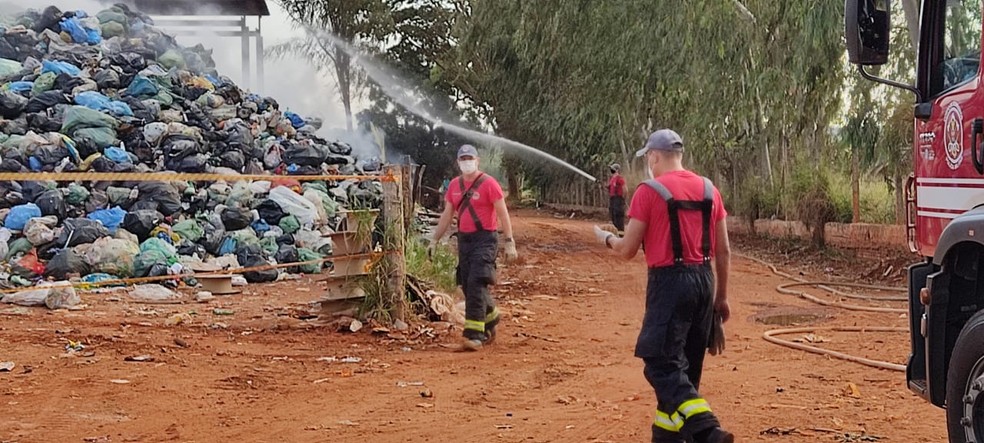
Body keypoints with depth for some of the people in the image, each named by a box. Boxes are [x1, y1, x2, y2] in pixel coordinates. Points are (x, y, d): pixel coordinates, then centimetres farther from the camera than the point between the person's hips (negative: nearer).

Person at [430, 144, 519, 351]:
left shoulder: (488, 183, -8)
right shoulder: (454, 185, 10)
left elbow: (503, 214, -9)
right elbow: (447, 215, 18)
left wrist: (509, 242, -14)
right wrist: (435, 240, 15)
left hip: (485, 239, -6)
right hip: (464, 239, 6)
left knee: (476, 284, -15)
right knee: (467, 286, 7)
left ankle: (474, 335, -16)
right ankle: (491, 317, 32)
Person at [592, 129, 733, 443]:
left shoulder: (650, 191, -8)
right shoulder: (709, 189, 10)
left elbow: (628, 251, -6)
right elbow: (724, 251, 11)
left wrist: (606, 237, 15)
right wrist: (721, 296, 19)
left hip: (670, 281, -7)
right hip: (704, 280, 7)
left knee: (662, 364, -8)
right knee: (686, 363, 16)